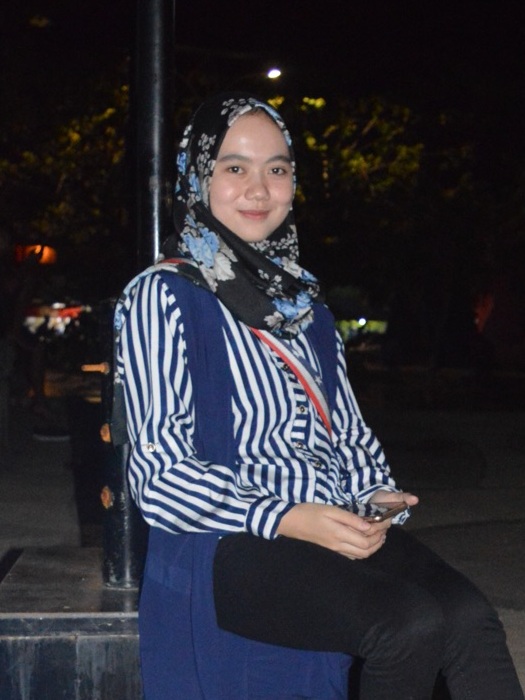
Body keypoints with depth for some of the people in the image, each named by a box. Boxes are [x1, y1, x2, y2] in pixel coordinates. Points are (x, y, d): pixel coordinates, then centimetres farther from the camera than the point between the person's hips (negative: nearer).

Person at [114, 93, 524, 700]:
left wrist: (376, 495, -3)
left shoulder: (303, 301, 20)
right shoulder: (161, 298, -1)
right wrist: (285, 519, -19)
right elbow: (161, 470, -8)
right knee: (412, 623, -30)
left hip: (339, 529, 6)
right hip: (227, 545, -5)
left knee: (467, 617, -24)